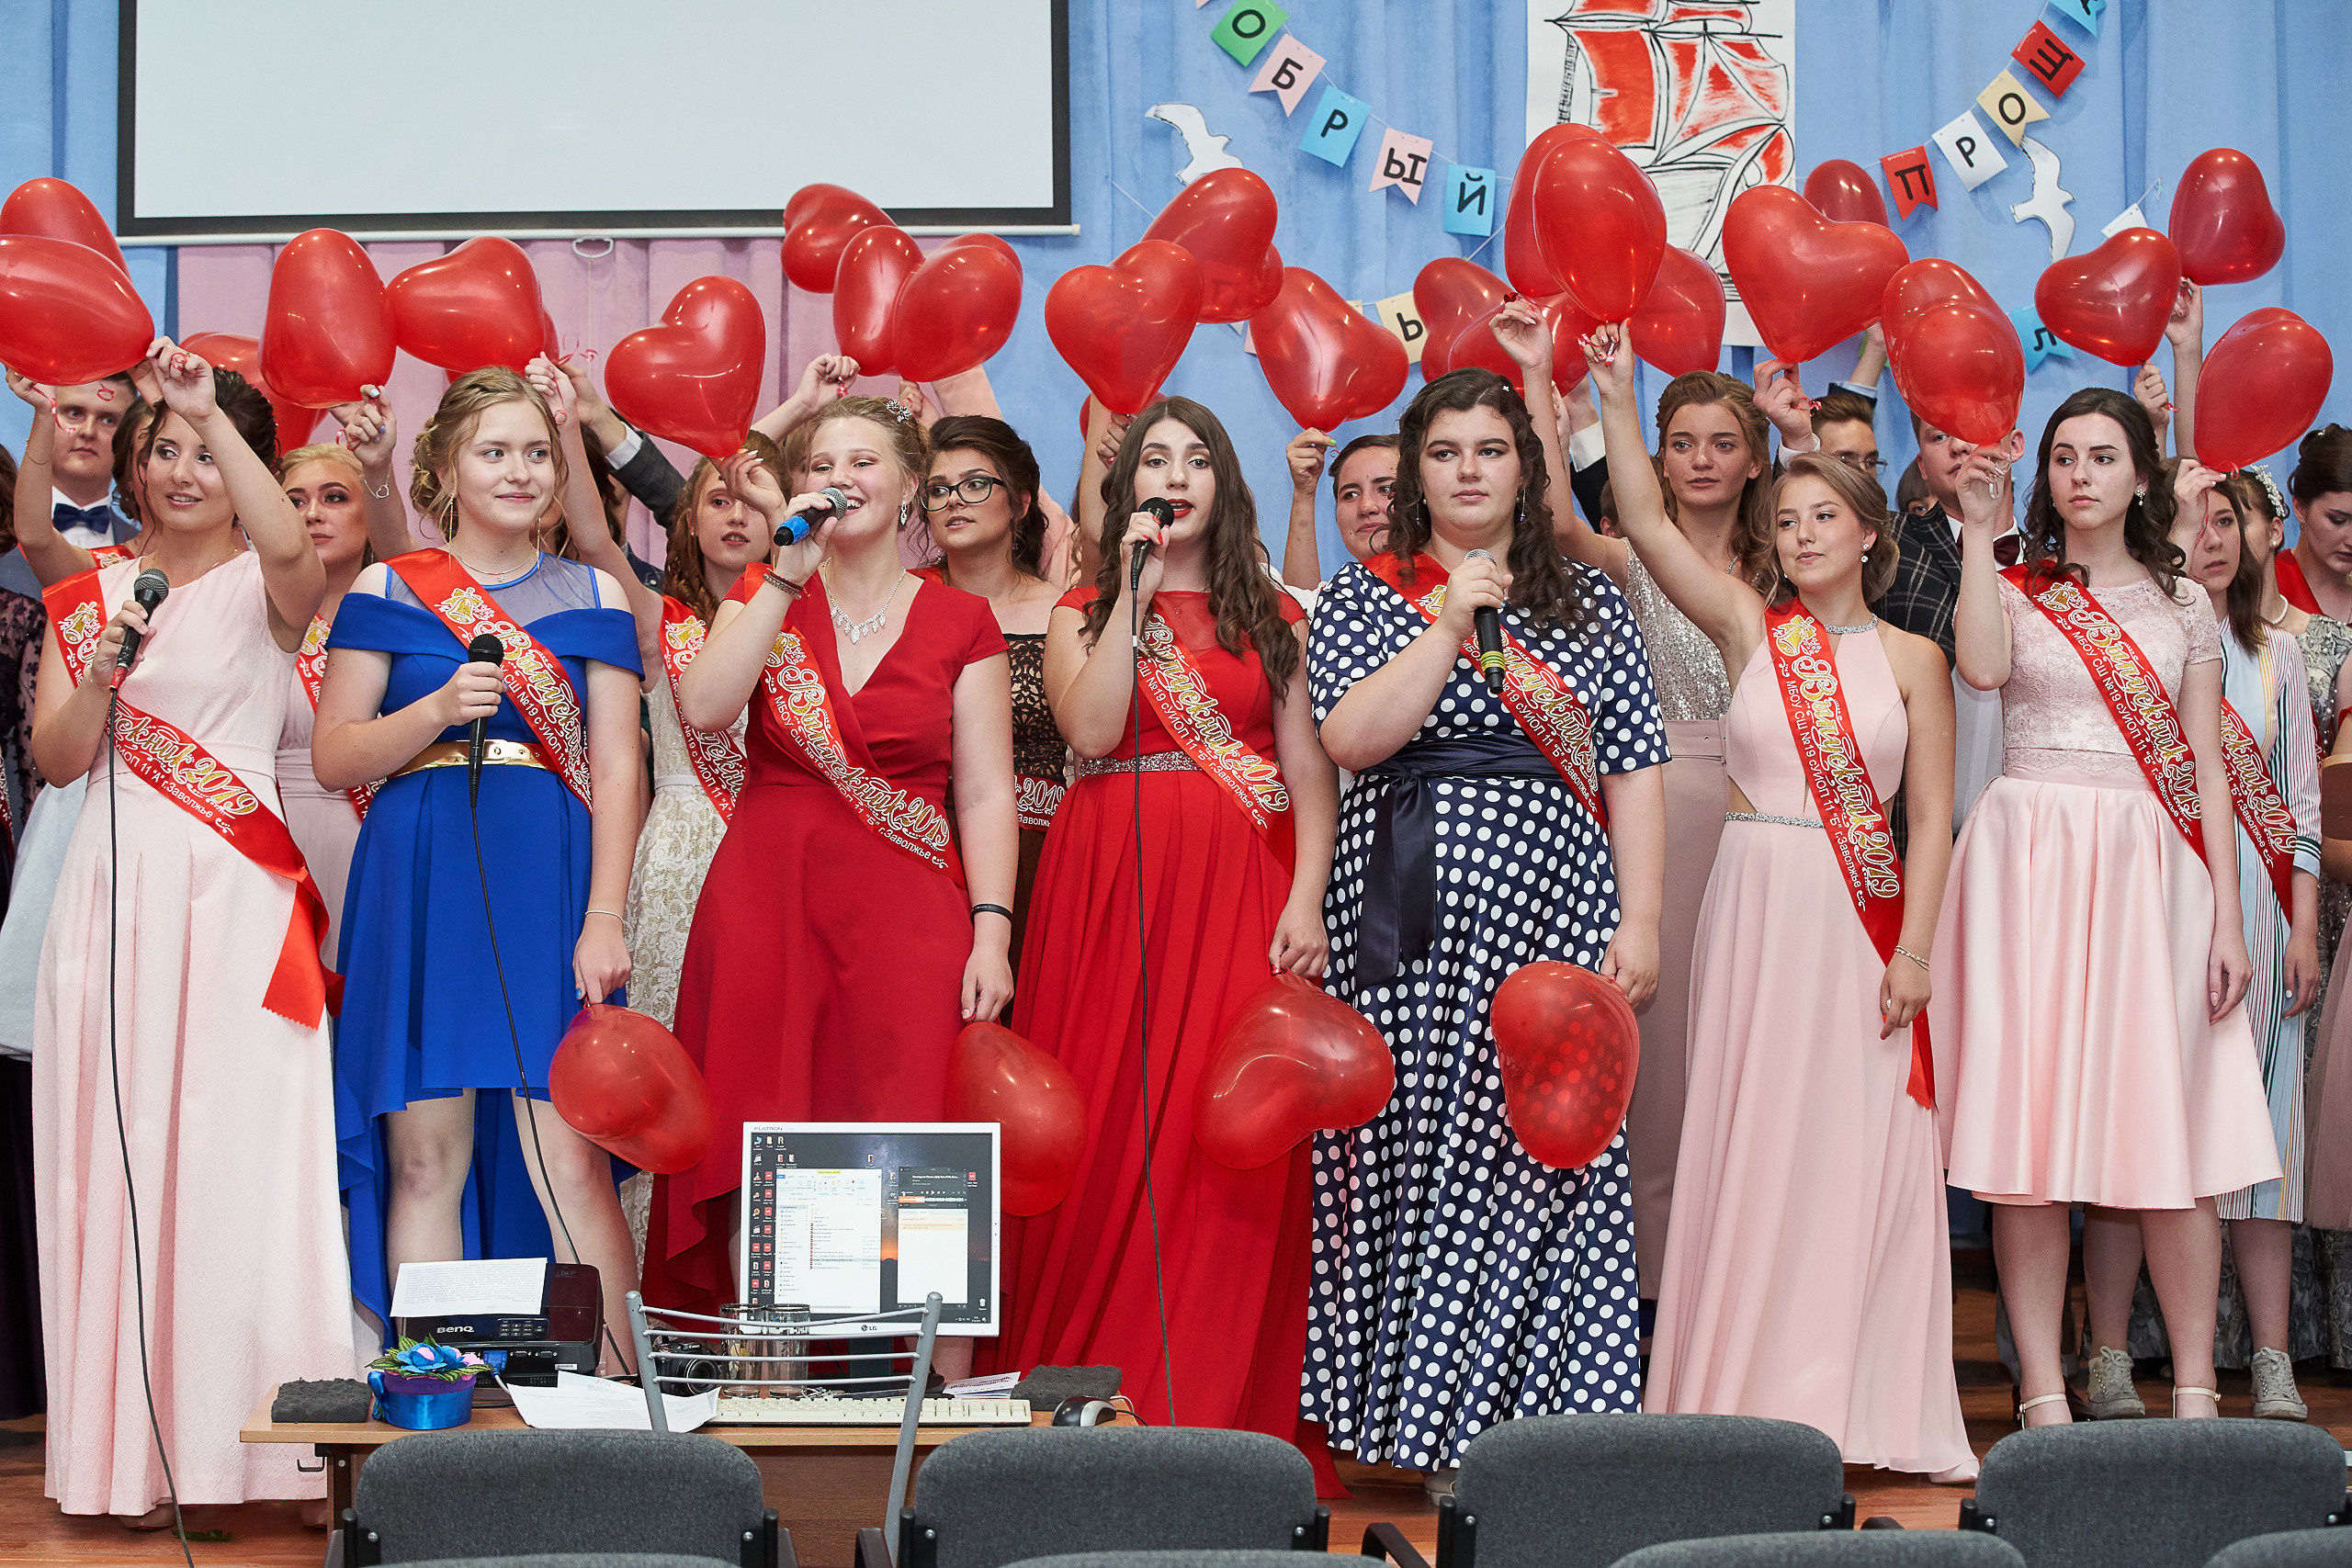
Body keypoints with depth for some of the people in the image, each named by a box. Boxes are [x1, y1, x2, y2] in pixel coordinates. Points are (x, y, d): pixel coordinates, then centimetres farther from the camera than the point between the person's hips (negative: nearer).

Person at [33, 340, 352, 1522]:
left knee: (243, 1149, -8)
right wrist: (102, 671, -10)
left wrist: (214, 411, -21)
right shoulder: (86, 597, 15)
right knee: (121, 1153, 1)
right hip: (116, 893, 3)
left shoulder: (264, 588, 5)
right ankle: (136, 1446, 5)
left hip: (237, 896, -3)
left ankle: (264, 1440, -4)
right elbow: (56, 758, 7)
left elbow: (291, 548, -21)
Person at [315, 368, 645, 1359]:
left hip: (551, 886, 0)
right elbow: (333, 758, 6)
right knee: (426, 1159, 0)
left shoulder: (590, 597, 11)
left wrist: (604, 917, -5)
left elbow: (615, 768, 6)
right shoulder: (388, 591, 9)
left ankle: (615, 1388, -3)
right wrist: (439, 709, -12)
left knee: (569, 1163, -8)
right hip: (420, 888, 0)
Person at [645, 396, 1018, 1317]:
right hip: (766, 904, 2)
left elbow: (985, 794, 4)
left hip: (905, 919, -1)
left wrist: (991, 931, -8)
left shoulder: (960, 624, 8)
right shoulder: (763, 602, 13)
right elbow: (702, 707, -7)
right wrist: (790, 575, -8)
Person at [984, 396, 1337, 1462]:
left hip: (1242, 893, 1)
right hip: (1114, 885, -1)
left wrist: (1306, 897, -6)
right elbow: (1091, 729, -8)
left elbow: (1308, 767, 6)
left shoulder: (1270, 616, 14)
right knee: (1111, 1132, -4)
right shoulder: (1083, 612, 11)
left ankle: (1227, 1403, 1)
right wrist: (1134, 593, -7)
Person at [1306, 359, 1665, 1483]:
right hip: (1414, 915, -1)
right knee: (1418, 1152, -1)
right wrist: (1451, 622, -12)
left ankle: (1530, 1419, 4)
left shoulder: (1587, 602, 12)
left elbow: (1633, 771, 7)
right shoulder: (1366, 597, 7)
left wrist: (1639, 921, -2)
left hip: (1553, 907, 1)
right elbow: (1349, 739, -10)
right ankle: (1429, 1426, 9)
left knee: (1543, 1159, -3)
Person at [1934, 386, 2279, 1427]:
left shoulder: (2182, 605, 13)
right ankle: (2043, 1393, -2)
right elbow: (1982, 668, -15)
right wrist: (1979, 529, -12)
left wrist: (2228, 918, 3)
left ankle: (2195, 1390, 2)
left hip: (2151, 870, 1)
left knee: (2174, 1133, -3)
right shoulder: (2015, 591, 9)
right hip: (2032, 862, -1)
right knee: (2031, 1118, -5)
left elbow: (2208, 767, 10)